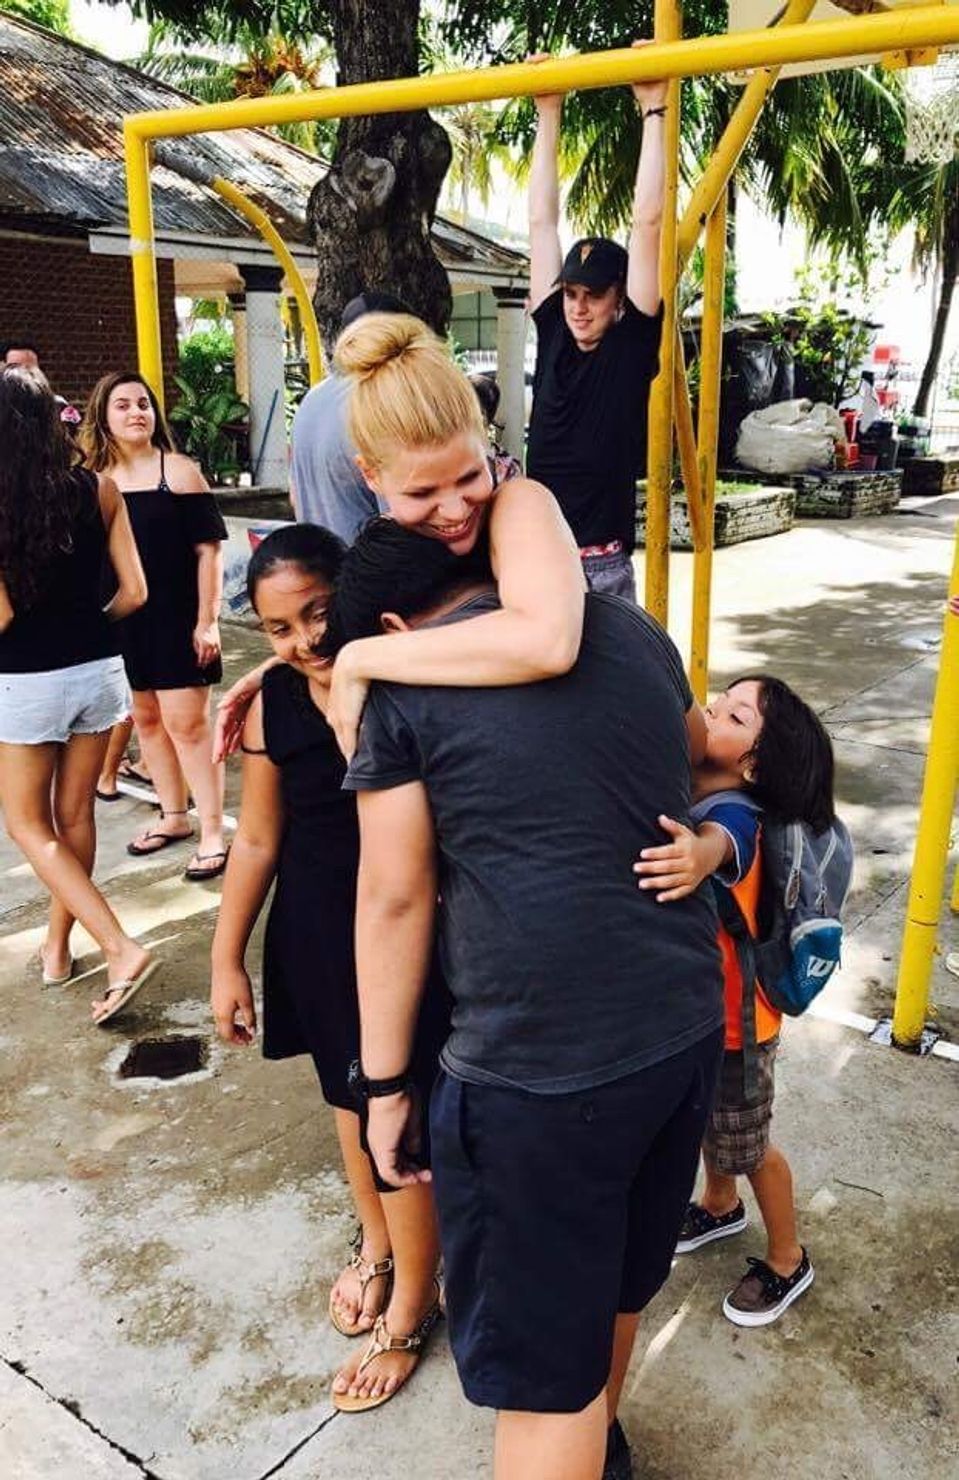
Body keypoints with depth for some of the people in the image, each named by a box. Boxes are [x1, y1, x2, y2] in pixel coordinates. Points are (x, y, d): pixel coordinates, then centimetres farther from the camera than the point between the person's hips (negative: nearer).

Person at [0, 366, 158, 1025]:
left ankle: (122, 949, -1)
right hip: (97, 670, 4)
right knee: (74, 814, 18)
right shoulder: (100, 490, -4)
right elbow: (134, 591, -2)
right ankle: (58, 946, 33)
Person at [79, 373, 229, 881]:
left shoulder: (178, 471, -6)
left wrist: (207, 620, -11)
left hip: (176, 619, -5)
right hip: (120, 623, 5)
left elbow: (208, 548, -7)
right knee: (146, 719, 14)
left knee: (188, 723, -5)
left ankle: (213, 833, 5)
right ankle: (174, 816, 31)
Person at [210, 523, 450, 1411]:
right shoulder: (272, 703, -8)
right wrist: (227, 960, 6)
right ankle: (375, 1245, 50)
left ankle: (410, 1301, 32)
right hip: (318, 941, 4)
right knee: (351, 1101, 22)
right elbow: (258, 840, 2)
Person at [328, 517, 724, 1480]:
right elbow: (696, 745, 27)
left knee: (541, 1361, 12)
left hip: (538, 1066, -7)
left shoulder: (403, 678, -8)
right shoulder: (632, 627, 8)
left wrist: (385, 1082, 2)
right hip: (688, 1023, 7)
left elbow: (394, 897, -7)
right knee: (614, 1277, 30)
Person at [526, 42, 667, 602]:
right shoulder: (553, 334, 8)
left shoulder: (634, 343, -2)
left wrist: (654, 109, -6)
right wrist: (549, 115, 11)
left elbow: (648, 221, -8)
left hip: (603, 571, -4)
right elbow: (542, 221, 10)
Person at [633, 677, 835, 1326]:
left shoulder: (733, 817, -33)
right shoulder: (678, 789, -10)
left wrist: (695, 859, -77)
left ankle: (787, 1261, 40)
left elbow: (712, 844, -55)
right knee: (704, 1121, 29)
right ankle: (721, 1207, 56)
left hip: (733, 1023, -6)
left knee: (746, 1146, 16)